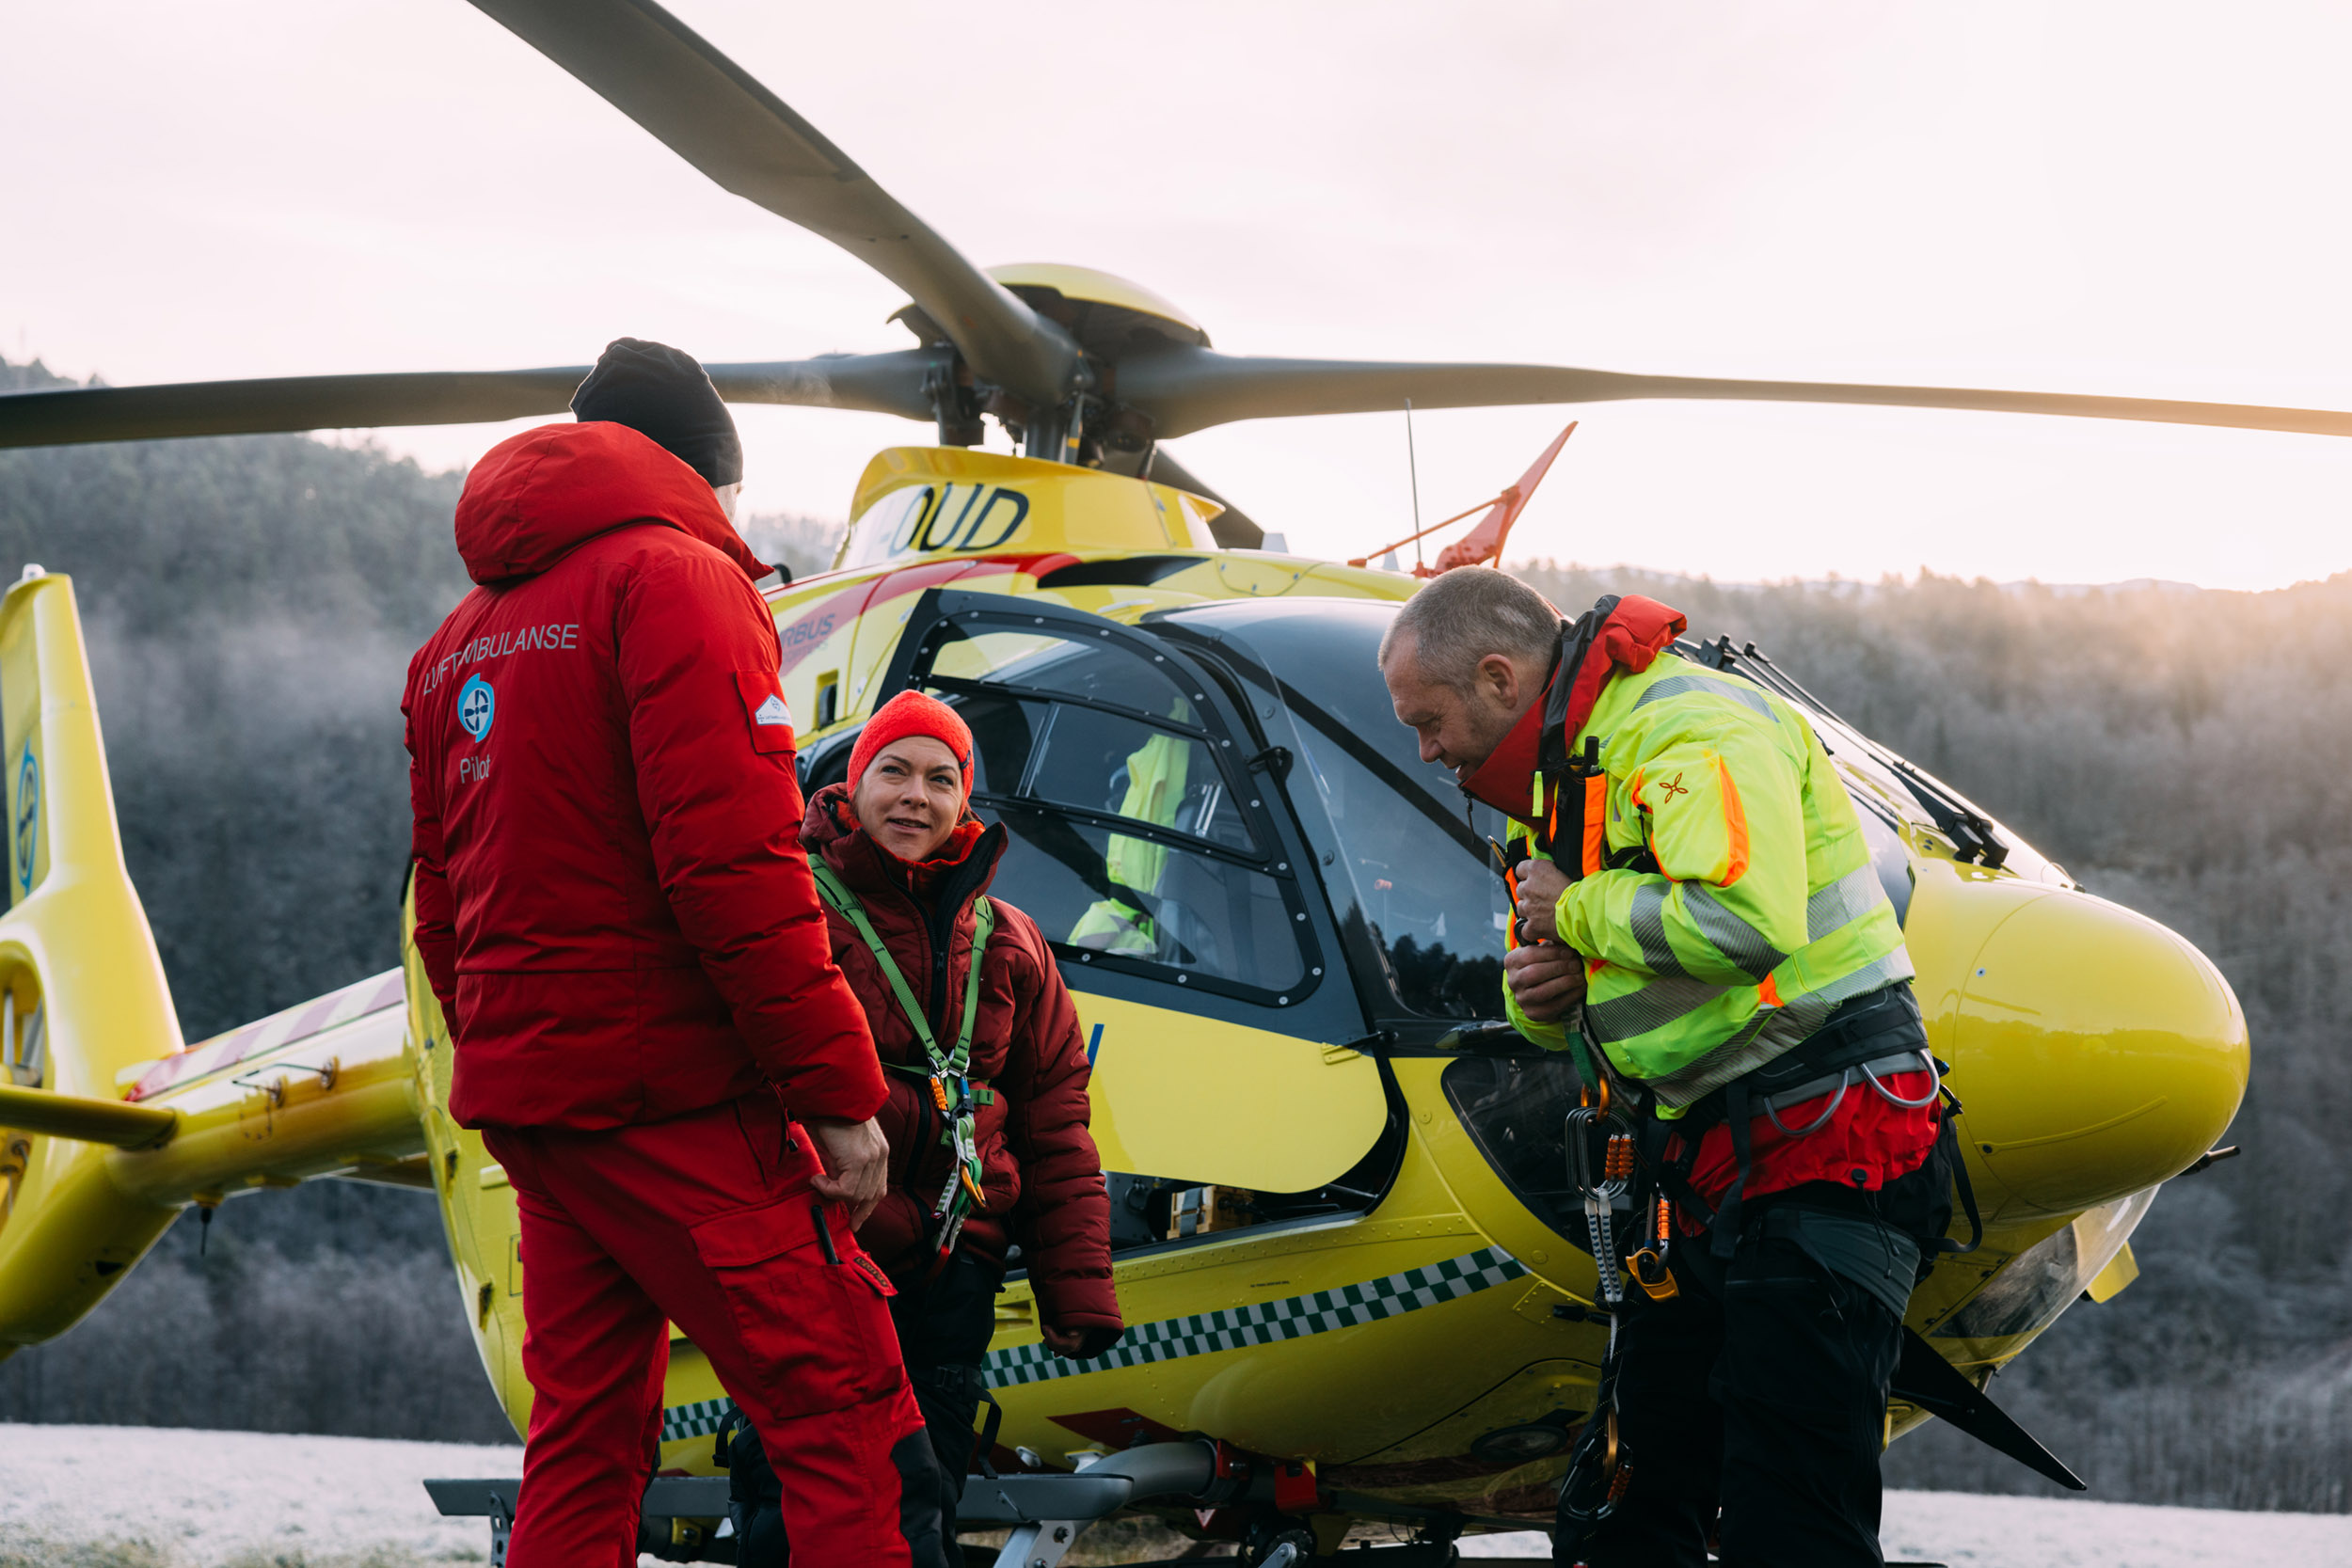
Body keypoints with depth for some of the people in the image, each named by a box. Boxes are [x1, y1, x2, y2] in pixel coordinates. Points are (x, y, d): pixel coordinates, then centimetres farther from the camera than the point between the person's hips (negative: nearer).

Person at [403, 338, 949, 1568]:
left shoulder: (458, 643, 19)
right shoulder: (674, 577, -7)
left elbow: (442, 912, 20)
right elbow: (735, 864, -17)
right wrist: (838, 1090, -16)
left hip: (524, 1096, 8)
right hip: (671, 1095, -8)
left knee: (585, 1441, 12)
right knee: (848, 1424, -10)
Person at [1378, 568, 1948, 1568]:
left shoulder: (1691, 727, -14)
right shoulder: (1566, 770, 18)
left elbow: (1743, 918, -31)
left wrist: (1577, 911, -14)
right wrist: (1541, 993, 1)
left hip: (1819, 1148, -10)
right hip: (1709, 1165, 10)